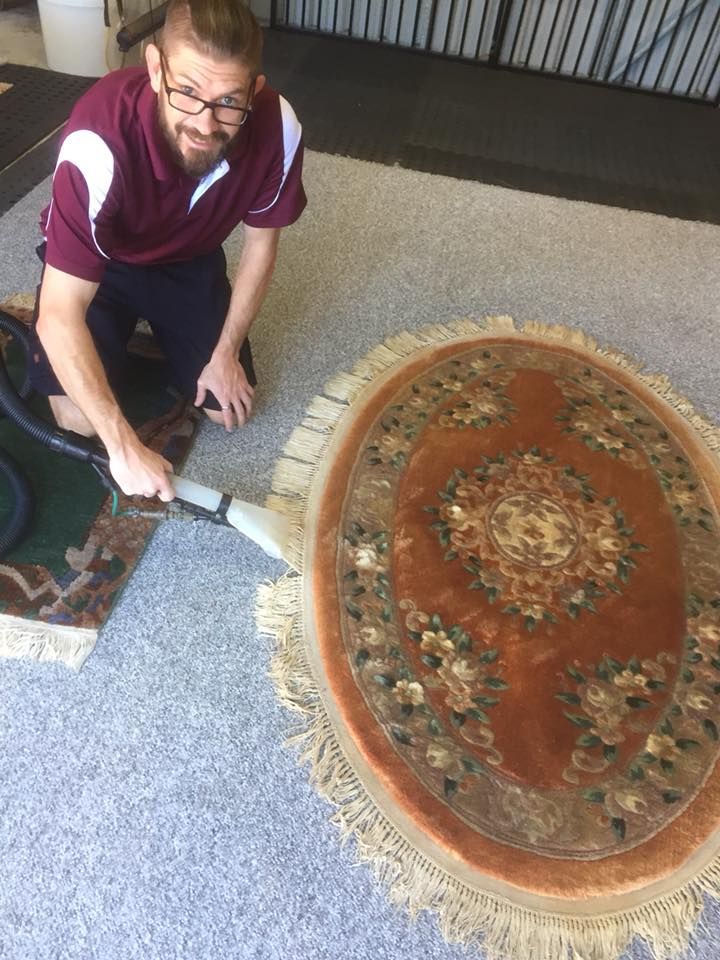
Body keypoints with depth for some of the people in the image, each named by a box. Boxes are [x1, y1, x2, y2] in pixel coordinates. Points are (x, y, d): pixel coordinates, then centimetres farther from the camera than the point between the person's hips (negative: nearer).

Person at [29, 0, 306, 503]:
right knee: (82, 417, -16)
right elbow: (58, 316, -37)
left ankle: (155, 326, 26)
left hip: (190, 259, 3)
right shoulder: (101, 140, -40)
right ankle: (124, 328, 16)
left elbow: (261, 243, -10)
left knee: (230, 408, -1)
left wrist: (226, 354, -8)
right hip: (98, 262, -2)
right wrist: (123, 446, -39)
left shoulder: (277, 128, -28)